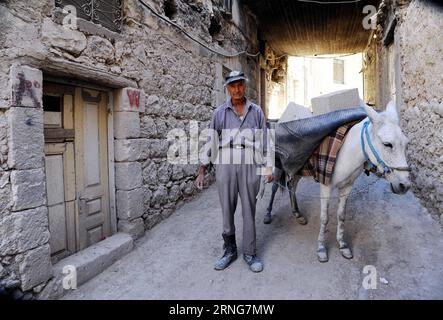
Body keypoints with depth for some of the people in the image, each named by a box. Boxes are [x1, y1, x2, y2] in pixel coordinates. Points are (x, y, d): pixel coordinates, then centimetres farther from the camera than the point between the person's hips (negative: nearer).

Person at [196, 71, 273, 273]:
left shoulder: (256, 112, 8)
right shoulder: (220, 113, 6)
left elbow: (264, 141, 11)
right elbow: (211, 141, 6)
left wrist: (268, 168, 9)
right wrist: (202, 170, 3)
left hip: (250, 167, 0)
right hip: (225, 166, 0)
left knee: (249, 211, 6)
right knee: (227, 211, 8)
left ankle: (250, 253, 21)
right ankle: (229, 250, 25)